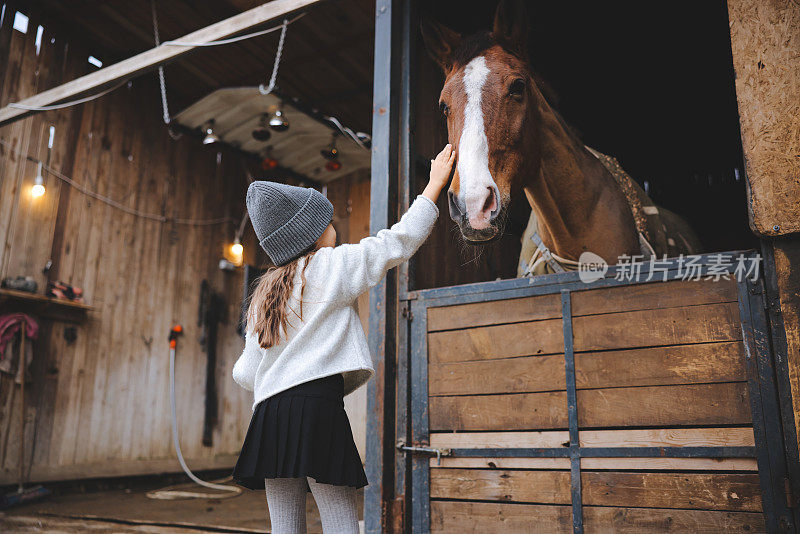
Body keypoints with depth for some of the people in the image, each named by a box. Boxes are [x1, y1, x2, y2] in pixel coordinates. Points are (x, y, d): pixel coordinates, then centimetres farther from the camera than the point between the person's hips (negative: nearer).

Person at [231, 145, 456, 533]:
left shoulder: (264, 294, 19)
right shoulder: (330, 265, 2)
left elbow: (245, 374, 17)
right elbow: (398, 242, 4)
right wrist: (435, 183, 13)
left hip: (269, 415, 7)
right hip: (316, 403, -6)